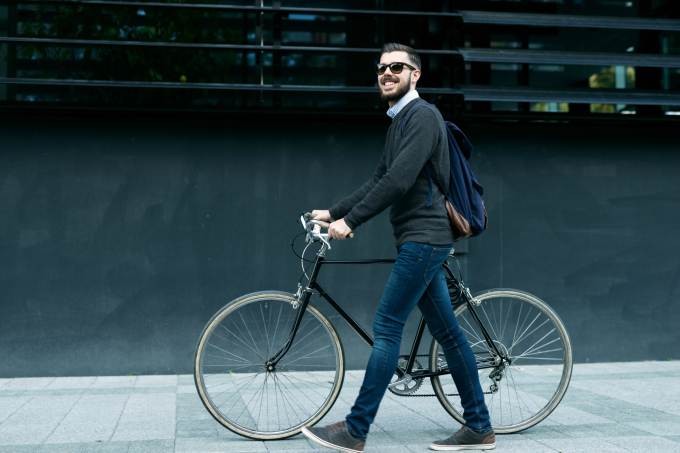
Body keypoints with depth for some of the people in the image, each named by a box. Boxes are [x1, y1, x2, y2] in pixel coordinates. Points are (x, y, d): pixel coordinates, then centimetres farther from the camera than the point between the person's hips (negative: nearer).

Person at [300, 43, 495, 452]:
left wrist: (351, 221, -19)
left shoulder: (423, 115, -11)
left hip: (423, 238, -10)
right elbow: (380, 180, 21)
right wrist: (333, 212, 15)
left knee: (387, 328, -9)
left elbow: (399, 181, -21)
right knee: (447, 330, 10)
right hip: (422, 239, 10)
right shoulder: (400, 121, 20)